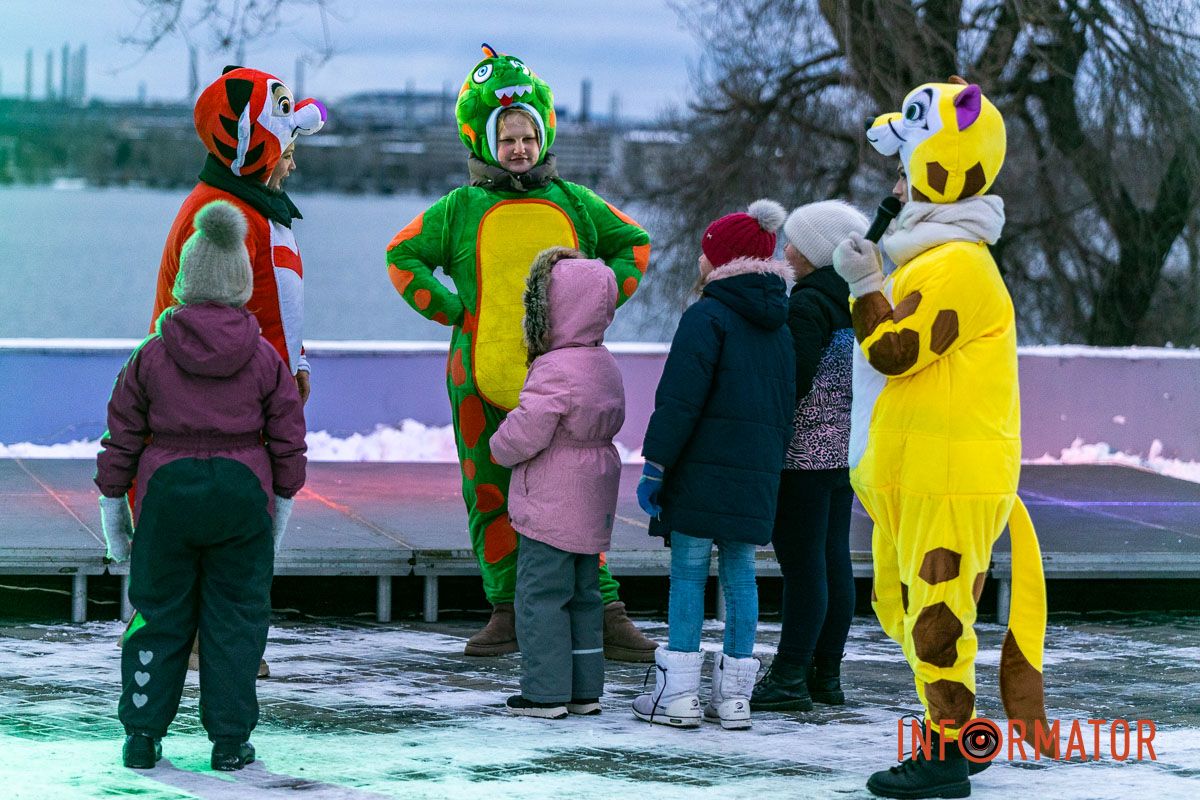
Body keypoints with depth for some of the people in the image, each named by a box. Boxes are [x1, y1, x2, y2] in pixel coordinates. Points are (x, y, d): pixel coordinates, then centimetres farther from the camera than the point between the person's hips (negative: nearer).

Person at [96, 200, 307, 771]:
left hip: (166, 489, 0)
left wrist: (112, 500, 11)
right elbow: (288, 439, 5)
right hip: (241, 490, 0)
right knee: (235, 616, 6)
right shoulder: (265, 359, 2)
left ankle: (142, 734, 10)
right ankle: (229, 740, 6)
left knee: (160, 612, 9)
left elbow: (122, 434, 3)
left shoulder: (153, 355, 0)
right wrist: (282, 500, 15)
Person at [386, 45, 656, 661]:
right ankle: (507, 612, 15)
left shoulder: (574, 204, 9)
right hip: (482, 380, 0)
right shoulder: (462, 209, 4)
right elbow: (403, 257, 11)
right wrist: (448, 311, 2)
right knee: (492, 496, 5)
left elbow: (633, 245, 22)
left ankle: (605, 614, -3)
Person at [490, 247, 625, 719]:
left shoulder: (554, 371, -21)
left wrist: (500, 446, -1)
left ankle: (545, 692, -1)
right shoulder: (606, 366, 9)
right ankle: (585, 689, 19)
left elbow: (524, 434, -24)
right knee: (583, 595, 15)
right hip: (592, 503, 9)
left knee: (541, 595, -2)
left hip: (551, 508, -9)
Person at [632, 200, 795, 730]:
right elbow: (786, 406, 19)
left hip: (703, 469, -7)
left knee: (688, 571, -2)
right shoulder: (778, 327, 15)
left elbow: (680, 400, -16)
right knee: (739, 571, 10)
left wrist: (654, 465, -13)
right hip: (756, 476, 7)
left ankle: (678, 696, -3)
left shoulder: (707, 317, -10)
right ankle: (734, 695, 10)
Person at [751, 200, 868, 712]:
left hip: (803, 453, -9)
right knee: (833, 559, 11)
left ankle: (791, 677, -6)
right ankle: (827, 674, 16)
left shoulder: (808, 305, -15)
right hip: (846, 453, 9)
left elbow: (794, 382, -20)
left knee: (801, 563, -7)